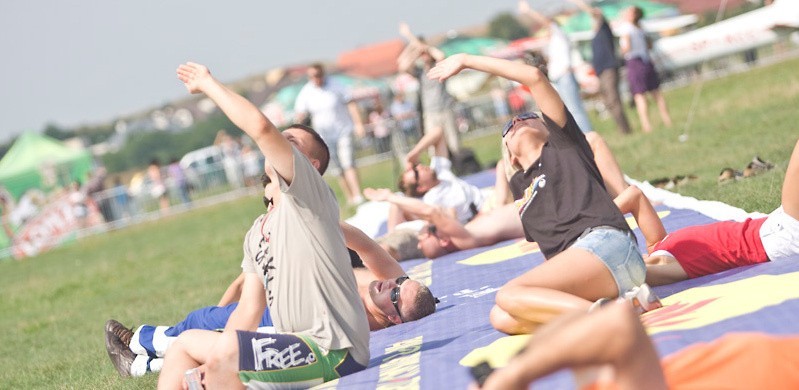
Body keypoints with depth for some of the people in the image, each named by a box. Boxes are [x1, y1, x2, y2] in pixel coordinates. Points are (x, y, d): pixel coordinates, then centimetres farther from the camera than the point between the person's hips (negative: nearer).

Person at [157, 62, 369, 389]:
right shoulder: (257, 234, 19)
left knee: (224, 350, -30)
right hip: (297, 351, 10)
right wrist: (217, 363, -4)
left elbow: (260, 127, -22)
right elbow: (249, 311, 13)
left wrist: (207, 83, -10)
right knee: (185, 344, 15)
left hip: (333, 352, -9)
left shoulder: (308, 197, -7)